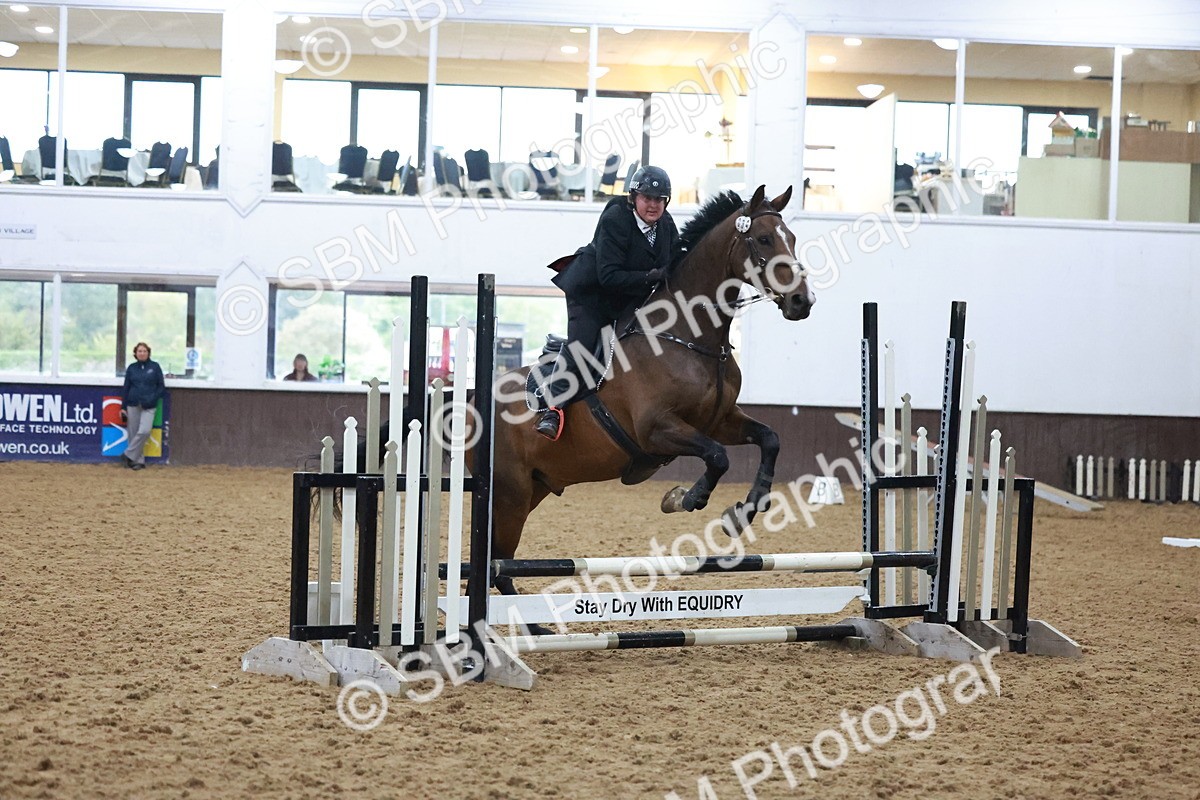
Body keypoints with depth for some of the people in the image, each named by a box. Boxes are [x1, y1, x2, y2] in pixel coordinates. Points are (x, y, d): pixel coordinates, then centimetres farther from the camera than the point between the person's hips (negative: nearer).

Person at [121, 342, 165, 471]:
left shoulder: (155, 367, 3)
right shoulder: (131, 368, 8)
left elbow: (161, 386, 4)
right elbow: (126, 388, 11)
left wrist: (152, 399, -10)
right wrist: (123, 407, 7)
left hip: (148, 406, -2)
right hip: (133, 405, 2)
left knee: (144, 431, -17)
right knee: (133, 433, 0)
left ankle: (128, 455, -3)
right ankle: (139, 461, 8)